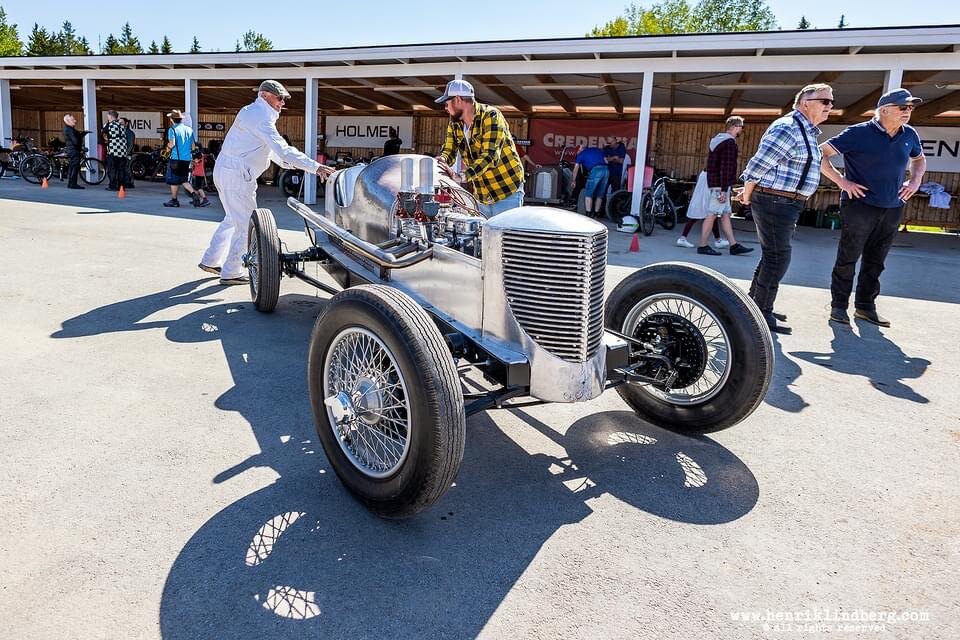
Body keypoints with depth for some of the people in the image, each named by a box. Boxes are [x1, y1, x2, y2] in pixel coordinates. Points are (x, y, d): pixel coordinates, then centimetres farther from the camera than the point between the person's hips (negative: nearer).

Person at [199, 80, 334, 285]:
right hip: (236, 175, -10)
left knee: (233, 219, 21)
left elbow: (271, 147, 20)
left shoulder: (254, 113, 16)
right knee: (245, 223, -2)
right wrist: (315, 167, -29)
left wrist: (287, 162, 6)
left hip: (226, 170, 10)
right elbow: (282, 150, -26)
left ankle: (210, 261, 30)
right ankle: (231, 273, 6)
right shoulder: (260, 117, -17)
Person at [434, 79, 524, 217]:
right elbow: (449, 150, 6)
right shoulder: (454, 124, 6)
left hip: (507, 192, -7)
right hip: (481, 195, 7)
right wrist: (442, 160, -20)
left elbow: (489, 155, -28)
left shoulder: (490, 116, -18)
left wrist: (461, 177, -39)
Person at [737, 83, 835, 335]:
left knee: (772, 256, 17)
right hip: (775, 202, -10)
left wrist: (750, 192, 18)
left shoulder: (806, 131, 16)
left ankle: (754, 305, 29)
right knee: (777, 258, -6)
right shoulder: (787, 129, -17)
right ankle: (761, 315, 2)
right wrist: (748, 196, -5)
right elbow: (757, 165, -17)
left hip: (786, 203, 10)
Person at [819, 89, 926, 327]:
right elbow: (820, 154, -10)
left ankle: (865, 306, 20)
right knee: (848, 258, -1)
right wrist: (841, 181, -15)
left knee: (875, 262, 10)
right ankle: (838, 306, 8)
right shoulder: (859, 133, -9)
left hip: (892, 209, 6)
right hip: (860, 205, -5)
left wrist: (915, 180, 10)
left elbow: (919, 159, 29)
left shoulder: (909, 135, 9)